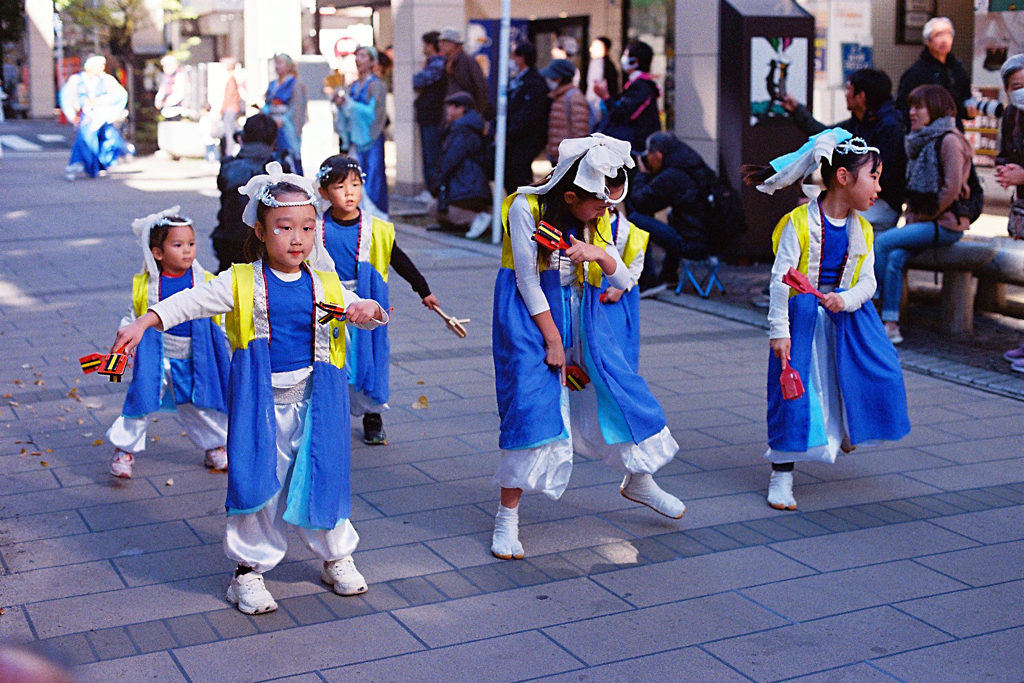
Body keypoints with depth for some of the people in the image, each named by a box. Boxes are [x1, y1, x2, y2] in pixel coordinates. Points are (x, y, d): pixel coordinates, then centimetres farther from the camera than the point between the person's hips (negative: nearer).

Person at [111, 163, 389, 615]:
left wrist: (368, 311, -17)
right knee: (260, 482, 1)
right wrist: (143, 323, -24)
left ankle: (336, 556, 31)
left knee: (322, 477, 10)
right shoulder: (241, 283, -4)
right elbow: (190, 302, -10)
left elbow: (362, 312, 8)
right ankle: (249, 569, 18)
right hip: (261, 404, -2)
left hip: (313, 403, 2)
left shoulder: (325, 286, 4)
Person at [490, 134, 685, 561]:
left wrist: (599, 254, -23)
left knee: (618, 387, 8)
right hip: (531, 313, -6)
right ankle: (507, 516, -3)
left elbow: (622, 281, -1)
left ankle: (638, 481, 33)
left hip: (581, 314, 6)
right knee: (529, 402, -14)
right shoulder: (526, 208, -17)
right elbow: (527, 279, -16)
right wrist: (552, 340, -16)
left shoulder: (597, 220, 1)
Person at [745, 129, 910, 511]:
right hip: (804, 315, -5)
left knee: (880, 372, -5)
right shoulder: (799, 223, -15)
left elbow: (867, 282, 2)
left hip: (848, 313, 5)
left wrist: (844, 301, -20)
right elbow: (780, 279, -15)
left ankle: (846, 429, 29)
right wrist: (779, 330, -19)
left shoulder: (861, 230, 3)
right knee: (794, 387, -7)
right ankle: (781, 474, 5)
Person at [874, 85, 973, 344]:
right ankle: (890, 325, -21)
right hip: (921, 220, 7)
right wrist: (912, 216, 9)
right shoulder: (920, 141, 18)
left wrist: (926, 217, -11)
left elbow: (952, 188, -16)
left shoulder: (949, 140, -11)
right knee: (895, 257, -18)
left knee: (882, 242, -20)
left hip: (945, 223, -7)